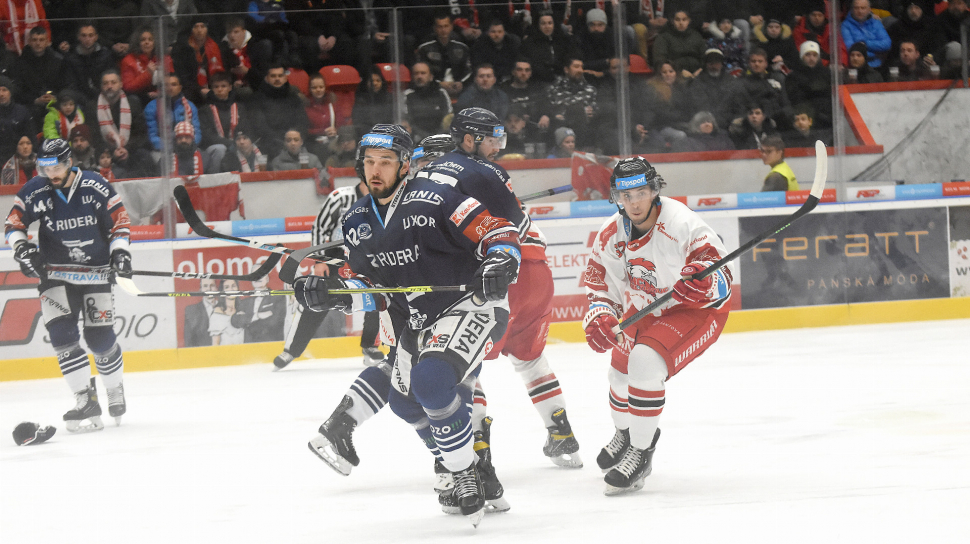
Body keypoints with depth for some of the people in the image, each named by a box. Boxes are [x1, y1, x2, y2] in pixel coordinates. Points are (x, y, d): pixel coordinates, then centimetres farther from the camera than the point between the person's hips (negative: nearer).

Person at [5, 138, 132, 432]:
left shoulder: (96, 187, -11)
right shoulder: (34, 192, -8)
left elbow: (119, 218, -2)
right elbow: (14, 221, 2)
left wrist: (119, 251, -12)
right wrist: (22, 248, -14)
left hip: (95, 272, -1)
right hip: (54, 273, 1)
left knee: (100, 338, -1)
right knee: (61, 333, -15)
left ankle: (115, 388, 27)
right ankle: (87, 401, -13)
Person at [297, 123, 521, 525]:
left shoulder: (433, 198, -18)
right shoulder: (357, 221, 4)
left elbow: (499, 231, -18)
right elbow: (372, 291, 8)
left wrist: (500, 262, -37)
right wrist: (335, 295, -10)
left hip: (471, 306, -9)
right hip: (419, 319, 9)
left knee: (431, 381, -28)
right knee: (405, 400, 15)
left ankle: (466, 474, -13)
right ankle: (463, 468, 36)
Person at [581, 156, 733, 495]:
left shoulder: (681, 223, -28)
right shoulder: (611, 234, -9)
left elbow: (721, 274, -26)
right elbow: (600, 285, 3)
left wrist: (702, 281, -48)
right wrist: (599, 317, -15)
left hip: (696, 309, -7)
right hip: (645, 310, 7)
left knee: (646, 361, -28)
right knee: (621, 366, 16)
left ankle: (642, 454, -14)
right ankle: (625, 433, 50)